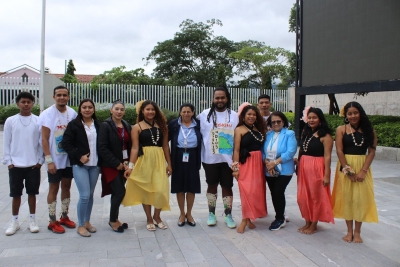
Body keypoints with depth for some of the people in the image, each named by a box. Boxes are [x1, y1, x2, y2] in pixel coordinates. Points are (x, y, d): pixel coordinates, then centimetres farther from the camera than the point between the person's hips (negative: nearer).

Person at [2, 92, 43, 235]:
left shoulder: (38, 120, -1)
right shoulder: (10, 121, 0)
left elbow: (42, 142, 2)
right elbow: (6, 143, 2)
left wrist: (40, 160, -3)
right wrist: (8, 161, -3)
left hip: (33, 164, 0)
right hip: (15, 165, 0)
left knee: (32, 193, 10)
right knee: (16, 194, 9)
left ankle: (32, 220, 22)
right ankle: (14, 221, 23)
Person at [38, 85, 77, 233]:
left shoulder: (73, 113, -1)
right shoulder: (47, 114, -11)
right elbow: (44, 139, -12)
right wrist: (49, 161, -15)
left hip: (70, 158, 4)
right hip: (55, 160, -4)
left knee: (66, 187, 15)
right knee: (53, 189, 6)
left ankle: (64, 217, 29)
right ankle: (53, 221, 17)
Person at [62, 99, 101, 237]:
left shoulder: (98, 125, 5)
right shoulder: (74, 124, -4)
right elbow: (66, 143, -6)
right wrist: (79, 156, -13)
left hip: (95, 165, 4)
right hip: (79, 165, -4)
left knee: (90, 194, 12)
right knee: (84, 195, -8)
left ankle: (87, 221, 27)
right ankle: (80, 225, 9)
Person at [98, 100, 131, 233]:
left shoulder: (127, 126, 9)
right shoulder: (105, 126, -9)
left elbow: (130, 146, 11)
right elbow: (102, 148, -15)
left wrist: (127, 162, -3)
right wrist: (116, 163, -15)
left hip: (124, 165, 6)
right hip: (110, 166, -6)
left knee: (117, 193, 12)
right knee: (120, 192, -9)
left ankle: (115, 219, 26)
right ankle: (112, 220, 10)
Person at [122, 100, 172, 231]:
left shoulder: (161, 125, 8)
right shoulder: (137, 127, 0)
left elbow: (165, 146, 9)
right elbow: (135, 148, -5)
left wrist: (169, 163, 7)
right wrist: (131, 165, -13)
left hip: (159, 161, 2)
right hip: (144, 161, -2)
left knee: (161, 190, -4)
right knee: (145, 190, 7)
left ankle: (157, 217, 20)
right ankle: (149, 219, 22)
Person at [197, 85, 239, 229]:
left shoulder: (234, 116, 3)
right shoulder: (205, 114, -1)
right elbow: (198, 133, 1)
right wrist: (199, 155, -3)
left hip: (228, 158, 1)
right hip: (210, 158, 0)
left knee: (227, 186, 8)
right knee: (212, 185, 11)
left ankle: (228, 215, 20)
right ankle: (211, 213, 24)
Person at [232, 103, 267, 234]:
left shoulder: (259, 129, 15)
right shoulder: (239, 129, -2)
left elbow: (262, 147, 12)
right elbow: (236, 150, -7)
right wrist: (235, 167, -12)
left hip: (258, 163, 6)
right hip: (245, 163, -6)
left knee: (256, 190, 7)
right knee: (247, 191, -8)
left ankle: (248, 218, 17)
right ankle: (245, 219, 1)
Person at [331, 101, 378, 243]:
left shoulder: (368, 130, 2)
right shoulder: (341, 129, -2)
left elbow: (372, 151, -3)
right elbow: (339, 151, -7)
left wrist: (363, 170, -12)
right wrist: (348, 170, -12)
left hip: (362, 167, 1)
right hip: (345, 166, -1)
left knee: (361, 198, 2)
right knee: (346, 197, 4)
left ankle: (357, 232, 16)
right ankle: (349, 231, 17)